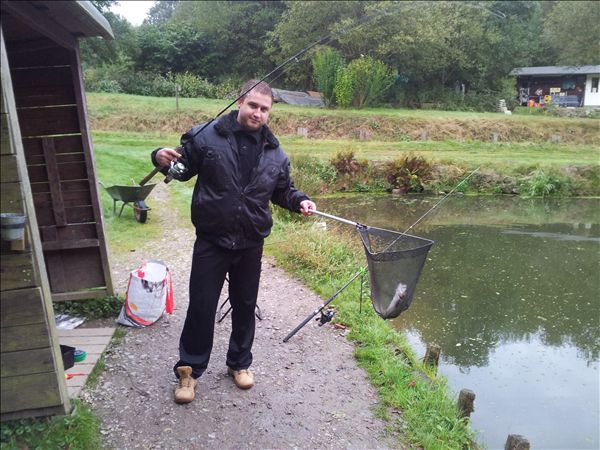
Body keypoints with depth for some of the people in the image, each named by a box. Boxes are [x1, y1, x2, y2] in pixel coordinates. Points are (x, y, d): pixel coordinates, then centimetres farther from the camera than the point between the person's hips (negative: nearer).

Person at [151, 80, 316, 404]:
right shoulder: (207, 137, -8)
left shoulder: (274, 152, 3)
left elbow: (282, 191, 14)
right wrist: (163, 159, -20)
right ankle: (189, 369, 26)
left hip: (251, 244, 3)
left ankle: (239, 363, 37)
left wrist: (299, 201, -6)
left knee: (245, 305, 16)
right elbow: (183, 168, 1)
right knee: (201, 306, 5)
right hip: (211, 242, -3)